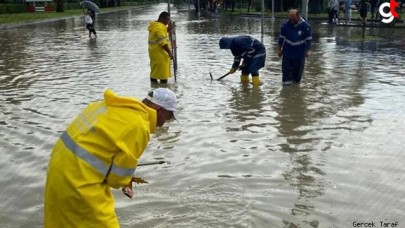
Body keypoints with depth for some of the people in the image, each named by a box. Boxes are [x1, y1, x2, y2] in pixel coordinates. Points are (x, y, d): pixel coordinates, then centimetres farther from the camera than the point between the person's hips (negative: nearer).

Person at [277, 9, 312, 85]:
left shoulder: (305, 26, -14)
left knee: (298, 69, 10)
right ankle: (287, 81, 8)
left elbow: (309, 38, -5)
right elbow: (281, 37, 2)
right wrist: (279, 49, 7)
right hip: (287, 52, 1)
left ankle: (296, 81, 28)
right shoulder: (285, 25, -10)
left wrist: (308, 50, -7)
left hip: (299, 53, -1)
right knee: (286, 68, 0)